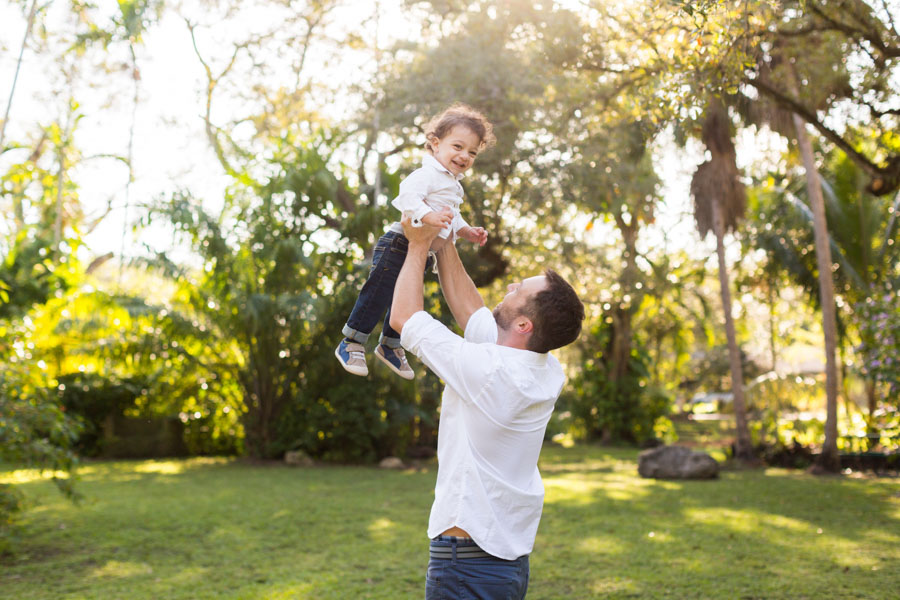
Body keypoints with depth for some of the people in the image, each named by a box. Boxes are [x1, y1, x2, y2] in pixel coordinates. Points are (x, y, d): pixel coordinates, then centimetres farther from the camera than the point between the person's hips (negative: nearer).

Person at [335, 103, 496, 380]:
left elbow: (451, 217, 29)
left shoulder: (453, 185, 17)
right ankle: (350, 344, 6)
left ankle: (390, 345, 37)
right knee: (378, 295, -6)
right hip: (398, 244, -10)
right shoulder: (427, 174, -17)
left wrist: (467, 231, 16)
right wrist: (427, 215, -44)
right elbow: (407, 196, -32)